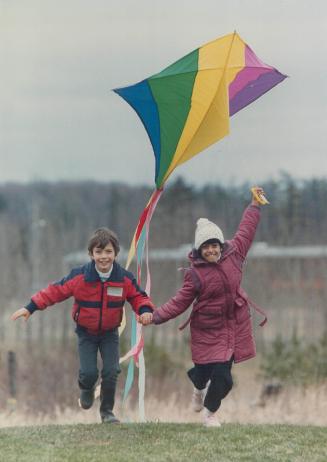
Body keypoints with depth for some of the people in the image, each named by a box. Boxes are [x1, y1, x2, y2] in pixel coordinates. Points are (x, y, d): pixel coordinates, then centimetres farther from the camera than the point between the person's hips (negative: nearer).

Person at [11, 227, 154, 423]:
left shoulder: (125, 279, -11)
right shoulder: (79, 277, -16)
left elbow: (138, 296, -1)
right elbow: (55, 291, -11)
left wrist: (145, 310, -24)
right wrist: (30, 307, -15)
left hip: (110, 333, 1)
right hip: (86, 333, -1)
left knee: (111, 372, -9)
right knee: (89, 373, -11)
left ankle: (107, 411, 14)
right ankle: (87, 390, 28)